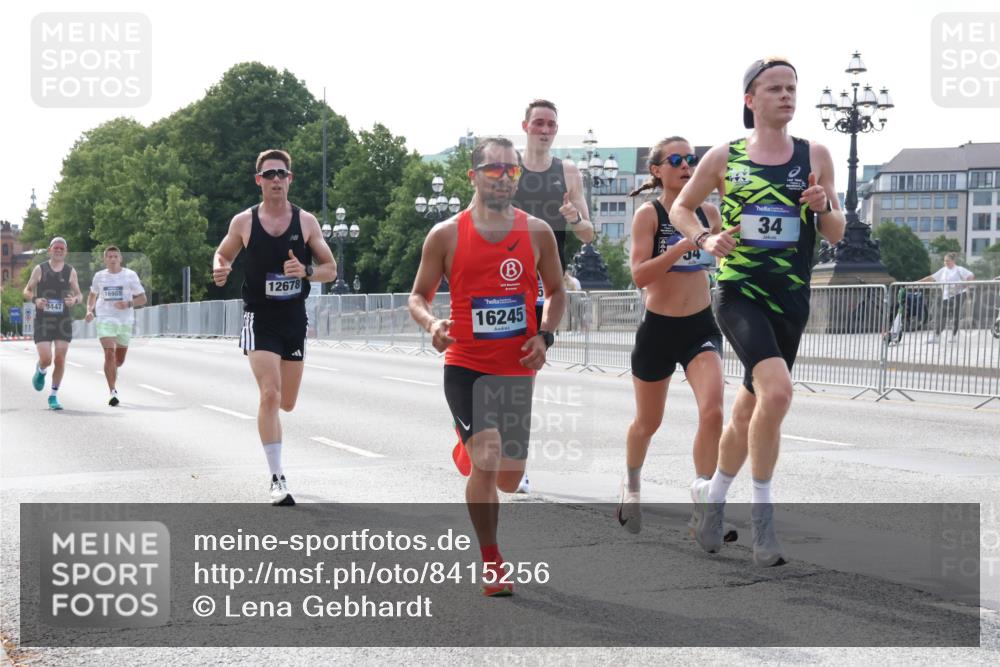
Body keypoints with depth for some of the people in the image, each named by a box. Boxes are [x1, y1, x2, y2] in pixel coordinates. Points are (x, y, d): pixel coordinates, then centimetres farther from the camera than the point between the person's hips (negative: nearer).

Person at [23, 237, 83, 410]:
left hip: (63, 320, 2)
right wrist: (35, 299, -14)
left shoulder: (70, 271, 5)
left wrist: (75, 300, -13)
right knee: (46, 359, -12)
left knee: (60, 360, -3)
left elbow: (80, 295, 11)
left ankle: (54, 396, 10)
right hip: (43, 320, -1)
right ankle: (41, 370, 26)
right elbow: (27, 291, 7)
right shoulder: (39, 269, 2)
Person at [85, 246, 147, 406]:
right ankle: (113, 393, -17)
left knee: (119, 359, 11)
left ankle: (112, 372, 46)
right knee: (109, 354, -17)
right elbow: (93, 295, 23)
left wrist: (128, 304, -17)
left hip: (125, 320, 1)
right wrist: (89, 310, 5)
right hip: (105, 319, -1)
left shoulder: (130, 275, 1)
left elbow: (142, 298, 1)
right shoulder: (99, 276, 7)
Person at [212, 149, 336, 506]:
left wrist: (306, 271, -19)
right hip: (259, 319, -3)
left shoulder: (306, 222, -1)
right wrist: (219, 269, -12)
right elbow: (223, 253, 12)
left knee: (287, 403, 12)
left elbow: (330, 269, 2)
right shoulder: (243, 221, -3)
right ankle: (277, 479, -13)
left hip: (294, 319, 3)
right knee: (271, 396, -18)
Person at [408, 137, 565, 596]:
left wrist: (544, 335, -2)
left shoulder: (537, 233, 4)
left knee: (510, 477, 9)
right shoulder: (445, 235, -2)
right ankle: (491, 564, -4)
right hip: (465, 365, -3)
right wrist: (431, 324, -16)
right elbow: (419, 295, 5)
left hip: (517, 369, 3)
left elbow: (556, 291, 15)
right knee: (487, 460, -19)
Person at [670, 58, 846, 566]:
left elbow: (836, 234, 10)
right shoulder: (724, 157, 1)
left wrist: (824, 208, -12)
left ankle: (712, 497, 36)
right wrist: (703, 239, -5)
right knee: (777, 390, -26)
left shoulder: (815, 156, 6)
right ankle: (761, 512, -12)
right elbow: (680, 207, 14)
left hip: (790, 301, 3)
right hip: (737, 292, -3)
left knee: (748, 410, 13)